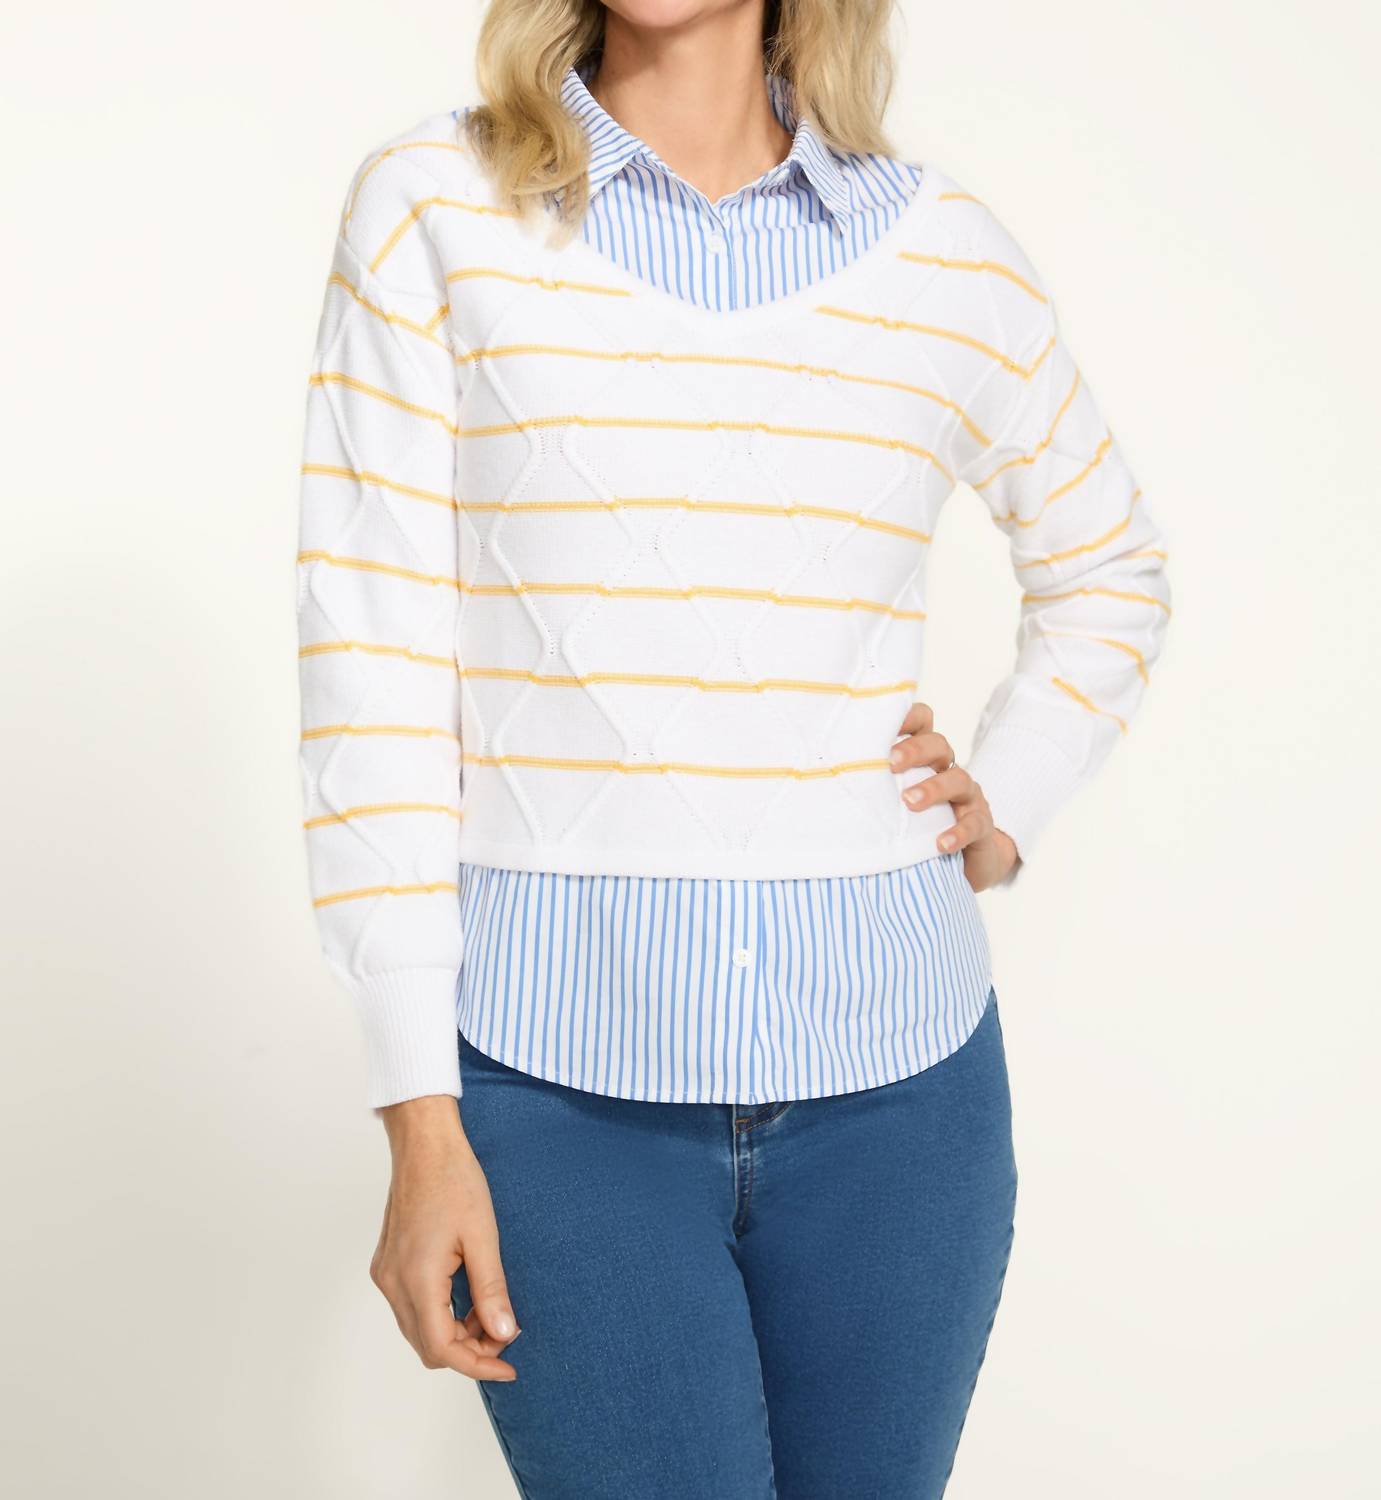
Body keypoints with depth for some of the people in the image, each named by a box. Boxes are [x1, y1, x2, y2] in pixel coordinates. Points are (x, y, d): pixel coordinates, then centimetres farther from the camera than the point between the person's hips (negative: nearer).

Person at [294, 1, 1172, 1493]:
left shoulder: (949, 252, 6)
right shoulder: (433, 205, -1)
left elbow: (1106, 568, 24)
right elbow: (373, 658, -5)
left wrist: (1011, 807, 7)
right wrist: (421, 1121, -8)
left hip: (891, 1056, 3)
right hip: (559, 1072, -2)